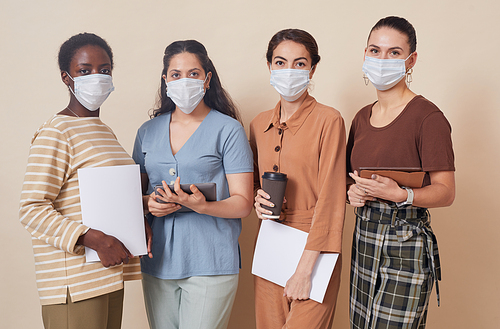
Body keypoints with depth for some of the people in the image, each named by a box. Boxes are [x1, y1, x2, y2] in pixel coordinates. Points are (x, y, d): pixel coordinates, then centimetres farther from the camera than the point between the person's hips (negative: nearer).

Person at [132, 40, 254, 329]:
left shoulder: (228, 130, -3)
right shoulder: (148, 131, 10)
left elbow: (243, 203, -6)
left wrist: (200, 205, -24)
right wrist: (148, 202, -4)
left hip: (210, 264, -4)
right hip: (158, 261, 4)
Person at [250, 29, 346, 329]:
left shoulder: (328, 120, -9)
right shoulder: (260, 125, 9)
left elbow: (331, 199, -13)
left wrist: (305, 269, -16)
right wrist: (257, 198, -2)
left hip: (313, 248, -5)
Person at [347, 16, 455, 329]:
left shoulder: (428, 117, -10)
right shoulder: (362, 117, 11)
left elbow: (446, 192, -10)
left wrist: (401, 194, -26)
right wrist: (353, 191, -2)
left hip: (405, 244, -6)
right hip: (363, 238, 6)